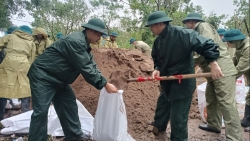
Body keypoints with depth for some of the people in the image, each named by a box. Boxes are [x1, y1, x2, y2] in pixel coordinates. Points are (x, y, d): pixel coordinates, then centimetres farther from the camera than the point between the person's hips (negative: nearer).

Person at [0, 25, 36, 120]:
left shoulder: (10, 36, 20)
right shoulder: (31, 42, 20)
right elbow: (31, 59, 16)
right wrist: (28, 70, 21)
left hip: (8, 63, 1)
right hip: (24, 64, 0)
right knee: (25, 90, 3)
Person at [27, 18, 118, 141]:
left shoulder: (83, 43, 7)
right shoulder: (76, 41, -25)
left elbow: (91, 66, 7)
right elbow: (86, 68, -28)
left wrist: (104, 82, -3)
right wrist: (105, 84, -23)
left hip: (58, 78, 11)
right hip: (43, 76, -10)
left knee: (69, 104, 12)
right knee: (41, 111, -10)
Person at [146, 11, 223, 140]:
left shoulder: (182, 33, -22)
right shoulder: (158, 40, 2)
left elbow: (206, 45, -22)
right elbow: (156, 58, 12)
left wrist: (213, 64, -29)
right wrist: (157, 69, -8)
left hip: (182, 83, -8)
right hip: (167, 82, 9)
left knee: (178, 116, 1)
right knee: (162, 105, 28)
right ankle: (159, 126, 54)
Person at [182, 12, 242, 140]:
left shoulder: (203, 26, -7)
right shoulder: (198, 31, 21)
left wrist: (193, 61, -11)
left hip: (222, 70, -10)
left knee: (226, 102, -9)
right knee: (211, 99, 18)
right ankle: (213, 125, 34)